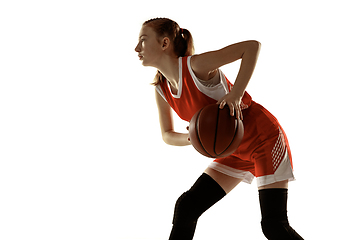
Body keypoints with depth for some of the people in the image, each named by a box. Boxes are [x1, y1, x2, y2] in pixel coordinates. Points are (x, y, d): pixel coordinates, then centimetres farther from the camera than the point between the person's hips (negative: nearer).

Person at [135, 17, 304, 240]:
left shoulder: (196, 65, -24)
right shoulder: (161, 90, -1)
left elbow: (252, 46, -26)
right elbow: (167, 135, 8)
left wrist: (236, 94, -36)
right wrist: (191, 138, -16)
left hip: (266, 138, -7)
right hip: (237, 150, 7)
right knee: (186, 207, 0)